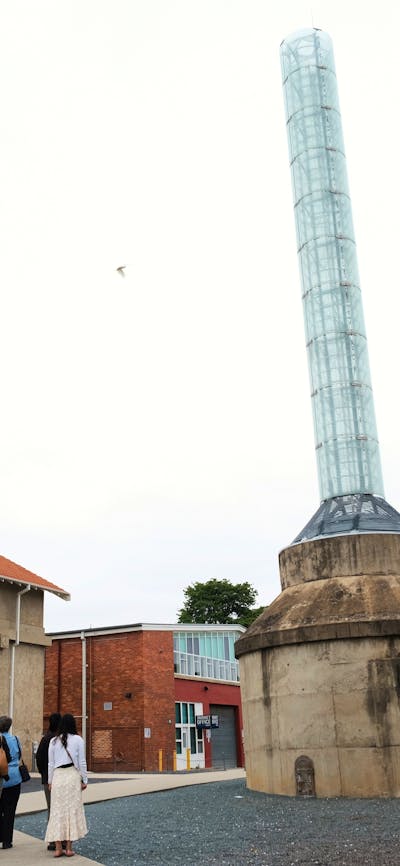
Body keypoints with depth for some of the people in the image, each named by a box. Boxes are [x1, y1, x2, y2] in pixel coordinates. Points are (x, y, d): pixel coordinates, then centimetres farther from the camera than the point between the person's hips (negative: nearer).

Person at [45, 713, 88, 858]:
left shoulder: (54, 741, 5)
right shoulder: (78, 740, -1)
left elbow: (50, 763, 8)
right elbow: (82, 762, 0)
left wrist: (50, 781, 16)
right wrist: (84, 780, 8)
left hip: (57, 776, 2)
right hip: (73, 775, -2)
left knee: (57, 811, 6)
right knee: (73, 810, 4)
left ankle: (58, 848, 4)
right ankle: (69, 848, 4)